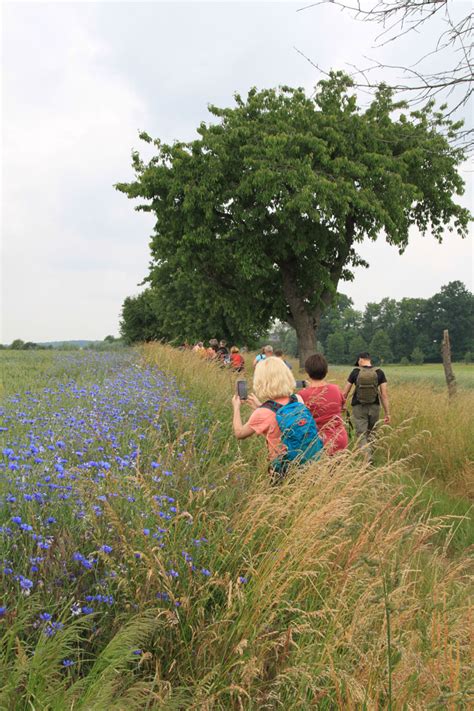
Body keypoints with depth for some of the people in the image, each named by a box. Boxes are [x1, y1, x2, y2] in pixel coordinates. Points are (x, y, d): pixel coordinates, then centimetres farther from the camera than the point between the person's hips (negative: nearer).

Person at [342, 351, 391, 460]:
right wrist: (387, 413, -2)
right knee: (371, 433, 20)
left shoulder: (355, 372, -5)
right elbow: (384, 395, -6)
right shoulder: (379, 373, -2)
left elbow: (345, 393, -1)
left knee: (361, 435, 1)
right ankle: (369, 455, 25)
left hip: (359, 407, -2)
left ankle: (367, 457, -17)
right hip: (374, 407, 2)